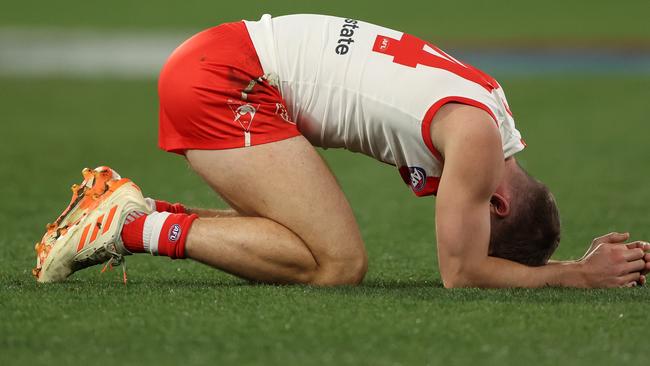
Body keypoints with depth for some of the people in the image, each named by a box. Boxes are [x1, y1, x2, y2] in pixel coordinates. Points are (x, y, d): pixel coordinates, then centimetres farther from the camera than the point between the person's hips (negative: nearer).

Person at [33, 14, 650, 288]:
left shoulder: (484, 119, 14)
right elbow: (460, 273, -11)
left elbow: (465, 256, 20)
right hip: (224, 77, -10)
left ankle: (123, 207, 10)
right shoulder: (478, 139, -14)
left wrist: (588, 263, 12)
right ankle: (137, 227, -11)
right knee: (338, 264, -13)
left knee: (307, 244, 12)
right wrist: (578, 276, -3)